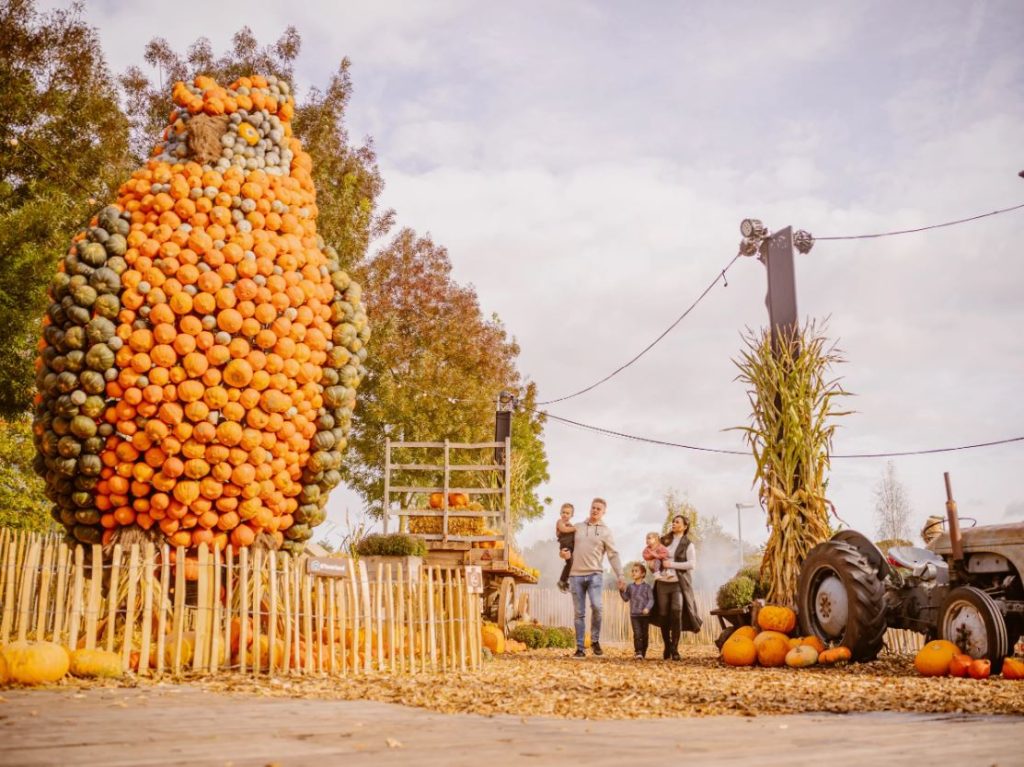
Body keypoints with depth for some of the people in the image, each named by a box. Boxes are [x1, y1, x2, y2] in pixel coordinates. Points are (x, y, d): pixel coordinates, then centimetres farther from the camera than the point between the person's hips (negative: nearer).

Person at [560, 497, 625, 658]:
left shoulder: (605, 531, 5)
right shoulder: (578, 527, 14)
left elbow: (613, 555, 0)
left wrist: (620, 575, -10)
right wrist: (564, 553, 0)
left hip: (595, 574, -3)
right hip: (576, 575, 3)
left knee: (596, 606, -23)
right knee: (579, 613, 3)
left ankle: (595, 641, -4)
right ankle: (580, 648, 8)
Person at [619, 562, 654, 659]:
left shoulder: (647, 586, 0)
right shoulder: (630, 587, 9)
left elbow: (651, 599, -4)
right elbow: (626, 598, 12)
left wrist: (647, 608, -20)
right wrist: (621, 590, -3)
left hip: (645, 614, -1)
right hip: (634, 615, 1)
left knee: (645, 634, 6)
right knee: (637, 634, -11)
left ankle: (643, 653, 17)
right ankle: (638, 652, -10)